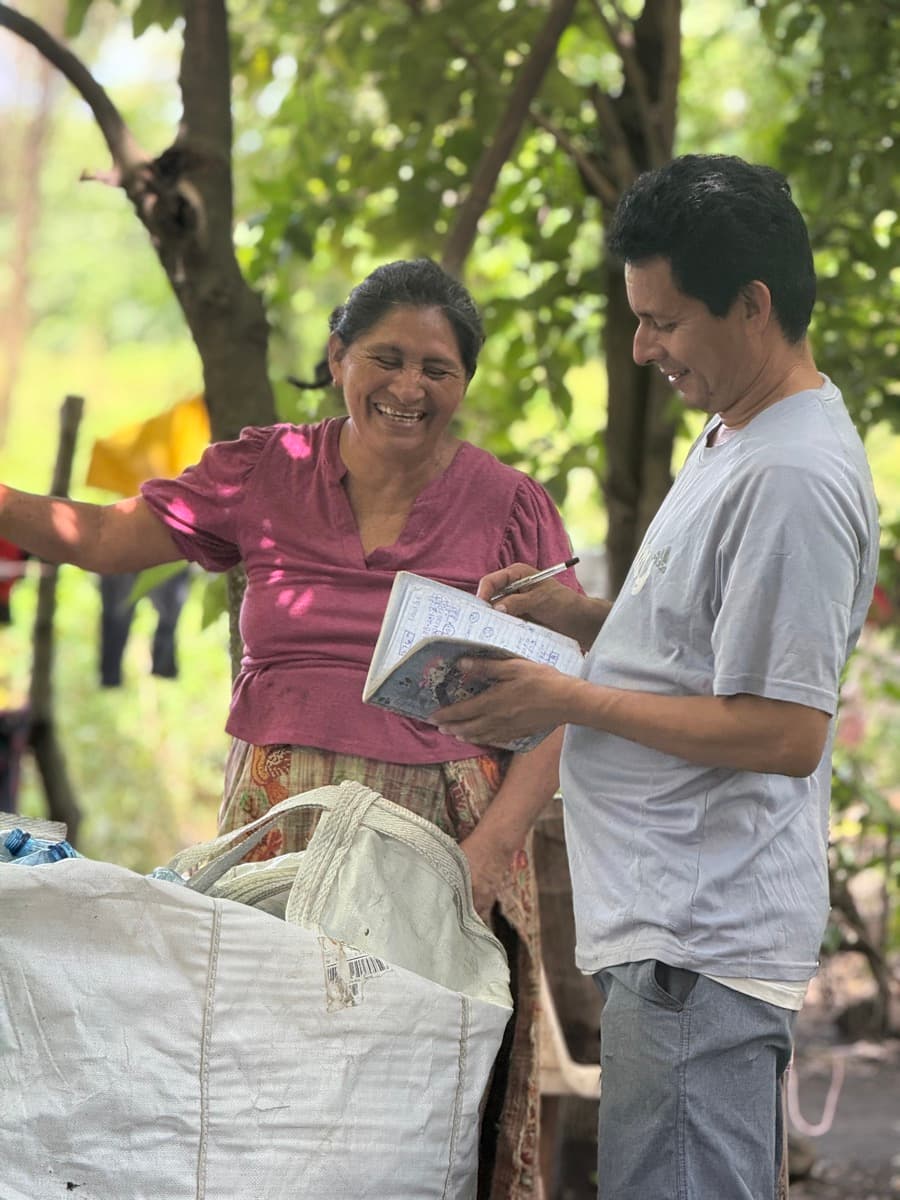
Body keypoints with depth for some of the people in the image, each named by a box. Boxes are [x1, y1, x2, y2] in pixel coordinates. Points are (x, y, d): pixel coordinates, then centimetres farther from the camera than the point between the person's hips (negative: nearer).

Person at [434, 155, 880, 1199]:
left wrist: (566, 701, -16)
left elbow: (784, 731, -22)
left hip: (699, 948, -11)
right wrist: (585, 617, 10)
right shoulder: (735, 440, 15)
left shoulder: (791, 482, -18)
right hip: (679, 925, 11)